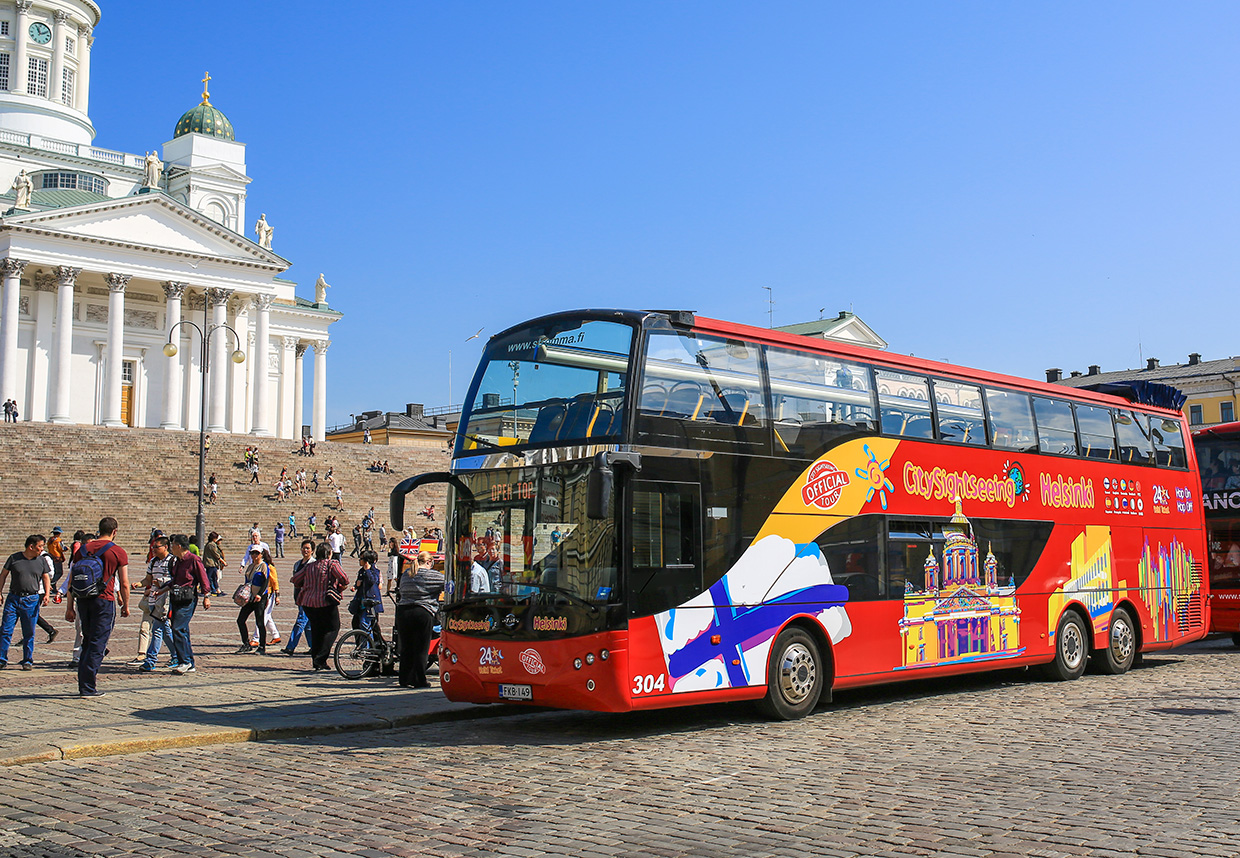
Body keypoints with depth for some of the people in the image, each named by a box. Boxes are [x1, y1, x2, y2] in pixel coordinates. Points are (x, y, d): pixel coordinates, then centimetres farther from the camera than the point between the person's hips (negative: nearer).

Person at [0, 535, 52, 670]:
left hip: (32, 601, 1)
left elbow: (46, 578, 13)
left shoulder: (41, 561, 8)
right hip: (13, 598, -1)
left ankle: (28, 661, 12)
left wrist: (46, 594, -1)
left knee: (29, 633, 3)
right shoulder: (14, 558, 2)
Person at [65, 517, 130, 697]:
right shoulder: (118, 552, -3)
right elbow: (124, 584, -4)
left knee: (88, 641, 18)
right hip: (104, 601, -5)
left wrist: (70, 607, 12)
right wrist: (125, 606, 9)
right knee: (97, 644, -1)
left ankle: (83, 684, 19)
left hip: (83, 600, 5)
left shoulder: (82, 549, 9)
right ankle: (88, 688, -3)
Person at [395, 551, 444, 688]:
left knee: (406, 648, 12)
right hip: (423, 613, -5)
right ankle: (419, 681, 1)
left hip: (403, 612, 5)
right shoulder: (431, 575, -5)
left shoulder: (405, 574, 12)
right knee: (421, 649, 1)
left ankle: (405, 680, 15)